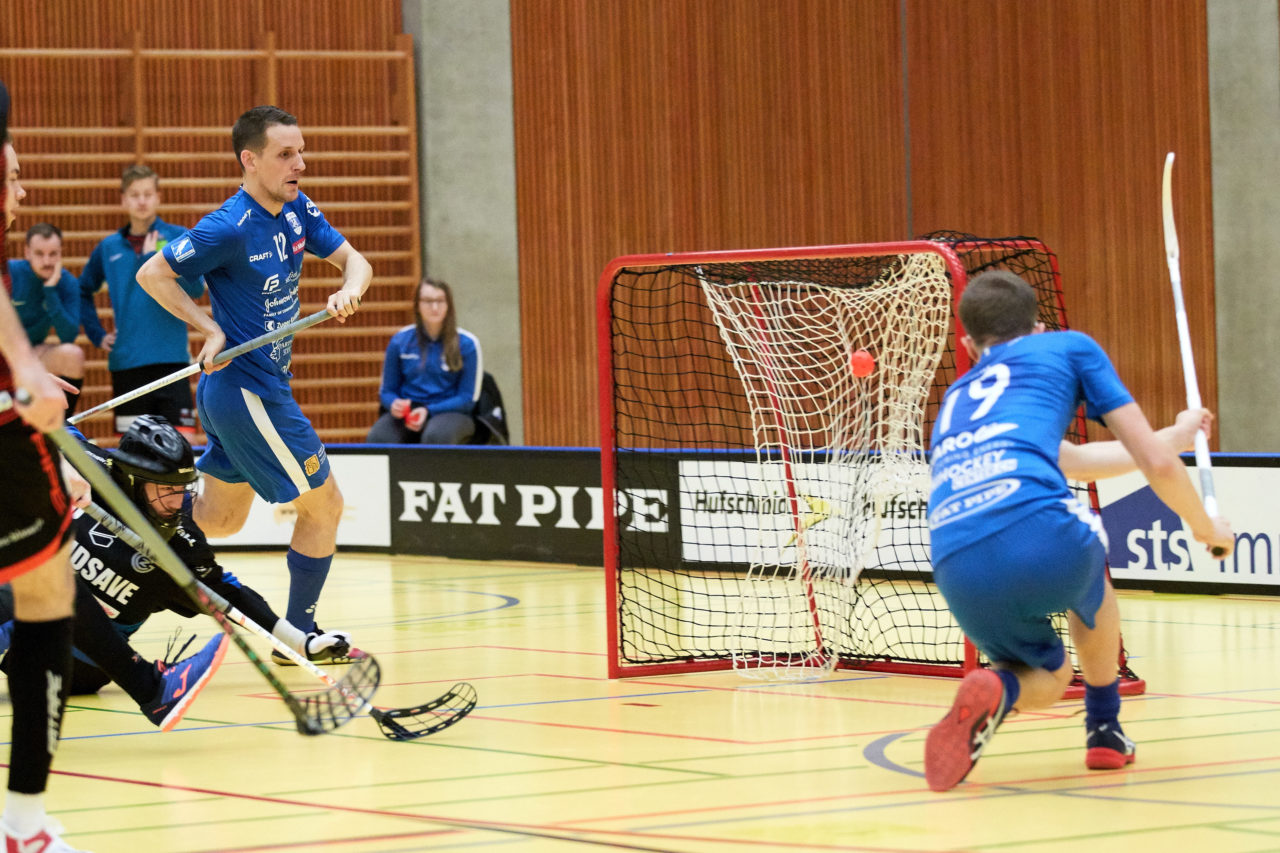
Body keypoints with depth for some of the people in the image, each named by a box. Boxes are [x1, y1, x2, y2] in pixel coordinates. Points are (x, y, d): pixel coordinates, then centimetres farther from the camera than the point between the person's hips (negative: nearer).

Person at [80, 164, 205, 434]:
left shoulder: (179, 237, 1)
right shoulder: (108, 248, 10)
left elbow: (196, 288, -10)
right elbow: (83, 291, 25)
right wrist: (97, 334, 14)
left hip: (171, 358, -3)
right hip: (126, 361, 3)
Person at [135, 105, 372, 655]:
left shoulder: (296, 209, 3)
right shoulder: (230, 228, -20)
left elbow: (354, 262, 7)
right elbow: (152, 274, -13)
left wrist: (349, 290, -15)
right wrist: (211, 329, -17)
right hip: (250, 393, -9)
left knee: (220, 521, 20)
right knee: (324, 507, 2)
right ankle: (300, 637, 14)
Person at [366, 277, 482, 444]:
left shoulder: (467, 344, 1)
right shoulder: (400, 341, 7)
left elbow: (468, 399, 0)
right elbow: (387, 390, 14)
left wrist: (428, 411, -15)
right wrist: (394, 404, -12)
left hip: (450, 412, -2)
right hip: (406, 412, 2)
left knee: (436, 435, -40)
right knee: (378, 437, -33)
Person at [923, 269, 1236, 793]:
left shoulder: (957, 400, 37)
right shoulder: (1069, 347, 23)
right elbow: (1157, 463, 16)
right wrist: (1207, 528, 35)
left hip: (959, 576, 4)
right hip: (1041, 540, -4)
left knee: (1048, 680, 31)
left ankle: (995, 689, -3)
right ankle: (1104, 730, 36)